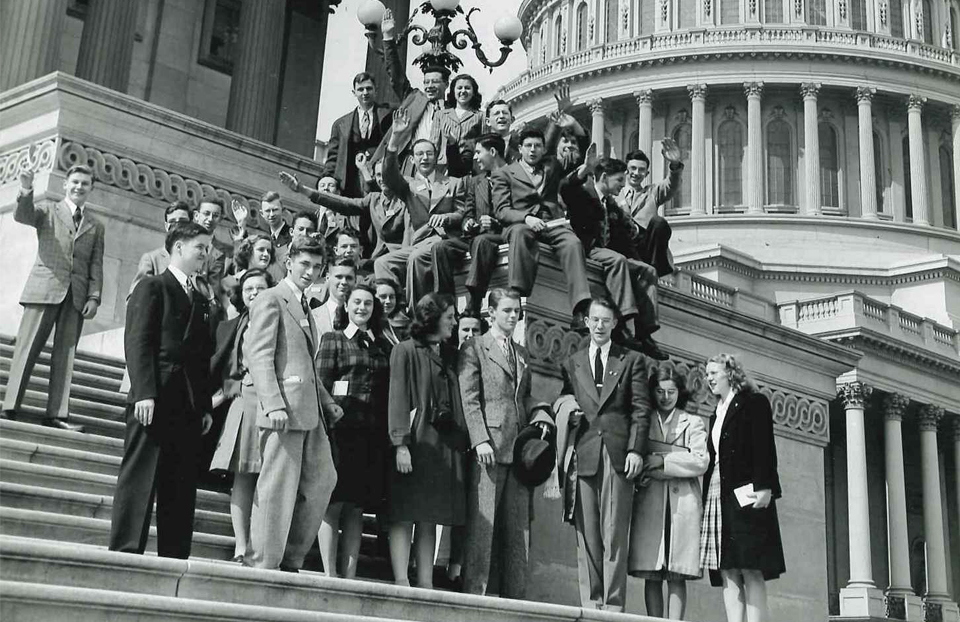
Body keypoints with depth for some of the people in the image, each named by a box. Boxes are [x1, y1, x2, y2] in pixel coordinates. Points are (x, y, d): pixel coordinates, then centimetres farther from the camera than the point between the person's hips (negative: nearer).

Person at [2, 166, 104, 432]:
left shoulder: (96, 225, 19)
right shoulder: (48, 211, 12)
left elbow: (96, 265, 13)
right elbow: (22, 216, -9)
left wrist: (94, 297, 0)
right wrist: (26, 191, -29)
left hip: (76, 296, 3)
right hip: (44, 289, -2)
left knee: (65, 355, -1)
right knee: (27, 348, -6)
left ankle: (57, 414, -3)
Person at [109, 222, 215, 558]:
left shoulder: (200, 301, 23)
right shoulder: (153, 287, 4)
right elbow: (138, 342, -6)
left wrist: (206, 405, 11)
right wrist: (144, 392, -17)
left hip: (189, 405, 6)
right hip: (155, 401, -6)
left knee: (182, 486, 2)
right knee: (140, 478, -7)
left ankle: (174, 559, 3)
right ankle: (125, 552, -6)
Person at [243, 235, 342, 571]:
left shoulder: (305, 307, 24)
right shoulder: (270, 300, -3)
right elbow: (258, 355, -12)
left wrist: (327, 403, 18)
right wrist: (274, 404, -22)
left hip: (310, 412, 9)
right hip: (283, 408, -9)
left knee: (322, 481, 8)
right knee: (277, 487, -6)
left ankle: (291, 561, 15)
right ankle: (261, 566, 1)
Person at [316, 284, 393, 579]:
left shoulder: (384, 346, 16)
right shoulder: (332, 340, 5)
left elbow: (389, 391, 12)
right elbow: (321, 386, -2)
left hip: (373, 433, 4)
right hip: (342, 429, -4)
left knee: (356, 506, 6)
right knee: (333, 502, -3)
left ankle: (349, 574, 8)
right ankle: (330, 574, 0)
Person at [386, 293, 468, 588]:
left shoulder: (450, 355, 17)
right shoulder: (406, 351, 0)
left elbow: (458, 400, 15)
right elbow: (398, 398, -7)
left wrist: (462, 440, 5)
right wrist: (401, 444, -15)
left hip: (445, 442, 6)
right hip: (415, 439, -6)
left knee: (430, 518, 6)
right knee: (405, 515, -5)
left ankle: (425, 585, 7)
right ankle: (401, 583, -6)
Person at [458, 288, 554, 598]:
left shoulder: (521, 353, 23)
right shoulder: (474, 347, 4)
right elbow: (469, 398, -4)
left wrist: (540, 415, 2)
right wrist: (480, 440, -14)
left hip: (519, 448, 6)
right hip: (489, 447, -6)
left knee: (518, 527, 4)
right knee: (482, 524, -7)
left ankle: (514, 597, 7)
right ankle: (474, 594, -4)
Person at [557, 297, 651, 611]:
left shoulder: (632, 360, 12)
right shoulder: (571, 364, 17)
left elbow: (641, 409, 5)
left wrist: (636, 449, -6)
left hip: (618, 454, -2)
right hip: (584, 455, 2)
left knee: (615, 533, -5)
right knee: (587, 534, -1)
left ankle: (613, 603, -5)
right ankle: (590, 603, 2)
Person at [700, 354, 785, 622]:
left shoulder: (754, 403, 3)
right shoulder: (716, 414, 24)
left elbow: (765, 448, -8)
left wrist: (764, 487, -19)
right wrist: (707, 498, 10)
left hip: (745, 495, -7)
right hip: (718, 497, 7)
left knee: (751, 571, -10)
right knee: (728, 573, -1)